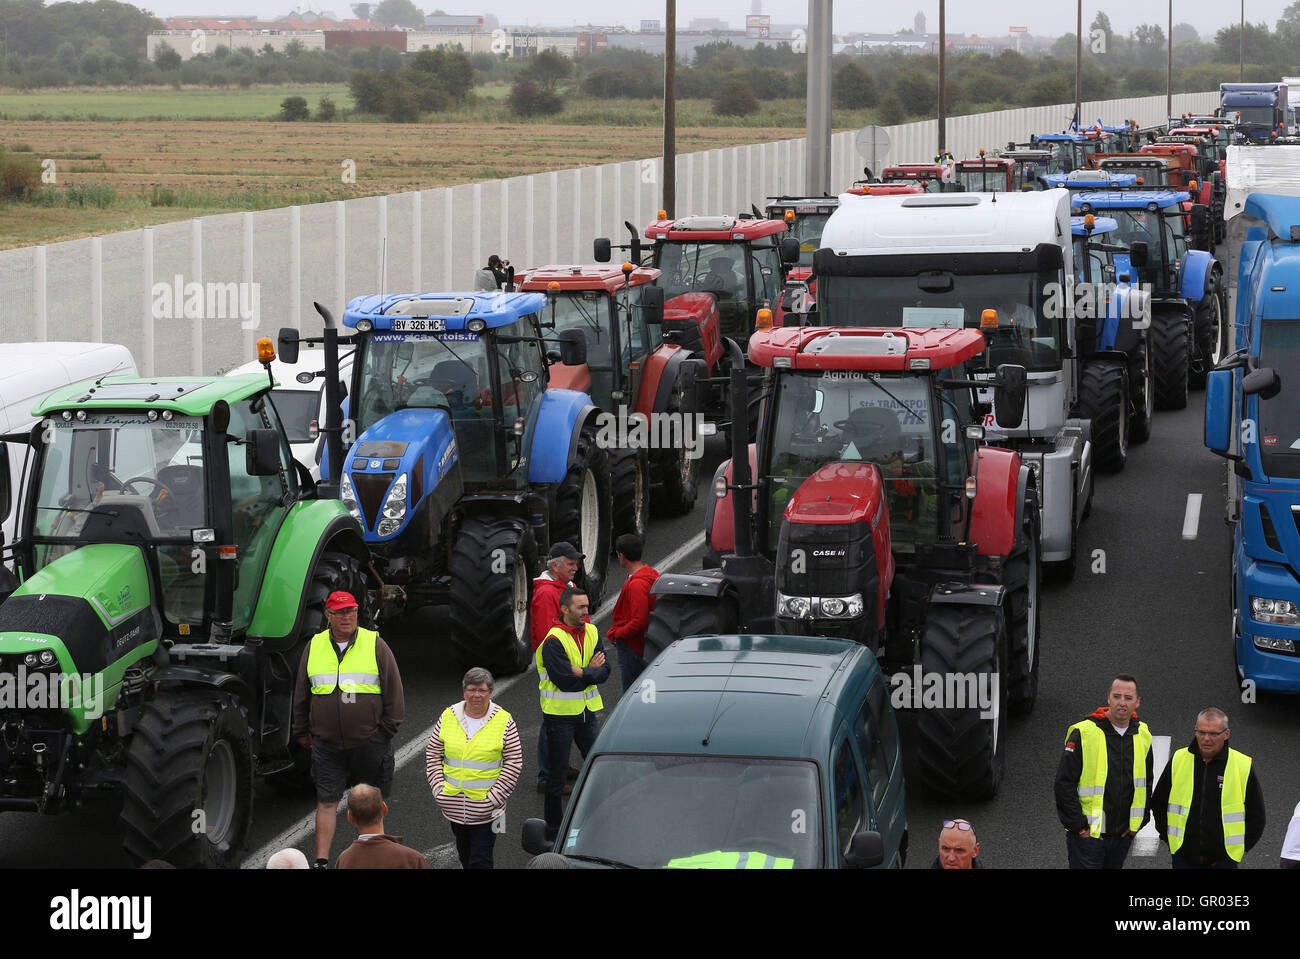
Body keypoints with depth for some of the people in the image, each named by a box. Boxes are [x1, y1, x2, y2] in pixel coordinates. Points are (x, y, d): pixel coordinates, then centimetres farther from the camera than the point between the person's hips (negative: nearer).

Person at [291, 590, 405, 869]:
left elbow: (393, 692, 2)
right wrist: (302, 732, 15)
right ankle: (321, 862, 1)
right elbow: (301, 695, 14)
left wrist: (386, 730, 0)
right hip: (326, 743, 1)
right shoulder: (315, 647, 5)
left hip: (368, 741, -1)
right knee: (326, 802, -1)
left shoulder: (375, 645, -2)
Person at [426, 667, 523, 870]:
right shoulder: (448, 716, 3)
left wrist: (494, 798, -12)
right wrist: (438, 788, -3)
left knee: (480, 860, -7)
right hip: (453, 805, 4)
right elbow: (432, 754, 9)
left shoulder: (504, 721, -6)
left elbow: (514, 763, -5)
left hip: (485, 810, -4)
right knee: (464, 855, 17)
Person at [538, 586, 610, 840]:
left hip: (587, 711, 6)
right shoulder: (554, 641, -17)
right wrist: (591, 671, -11)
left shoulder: (591, 633, 4)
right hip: (560, 713, -6)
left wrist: (581, 673, -18)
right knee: (557, 772, 2)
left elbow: (604, 671, -1)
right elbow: (564, 681, -23)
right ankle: (553, 827, 12)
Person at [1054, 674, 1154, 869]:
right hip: (1087, 835, -5)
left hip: (1123, 835, 5)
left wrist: (1138, 822, 10)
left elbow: (1148, 782, 19)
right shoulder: (1084, 734, -11)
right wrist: (1078, 826, -12)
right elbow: (1064, 783, -11)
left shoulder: (1143, 736, 6)